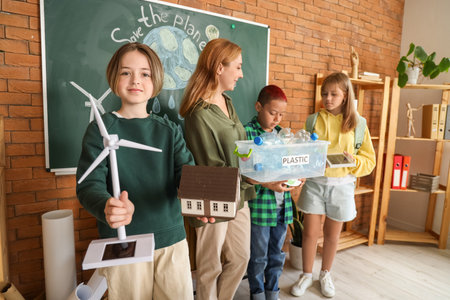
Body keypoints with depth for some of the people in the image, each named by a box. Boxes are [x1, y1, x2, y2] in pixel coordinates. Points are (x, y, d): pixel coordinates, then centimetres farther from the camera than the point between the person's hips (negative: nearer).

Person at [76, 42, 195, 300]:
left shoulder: (170, 130, 4)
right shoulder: (101, 129, -4)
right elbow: (89, 184, -11)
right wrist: (107, 207, -33)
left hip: (172, 240, 3)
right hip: (123, 245, -2)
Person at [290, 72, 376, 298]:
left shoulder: (357, 123, -2)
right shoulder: (314, 120, -1)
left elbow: (369, 161, 0)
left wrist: (353, 160, -19)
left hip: (341, 185, 0)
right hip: (314, 182, 0)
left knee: (332, 234, 15)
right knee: (310, 232, 6)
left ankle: (325, 274, 39)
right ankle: (306, 275, 29)